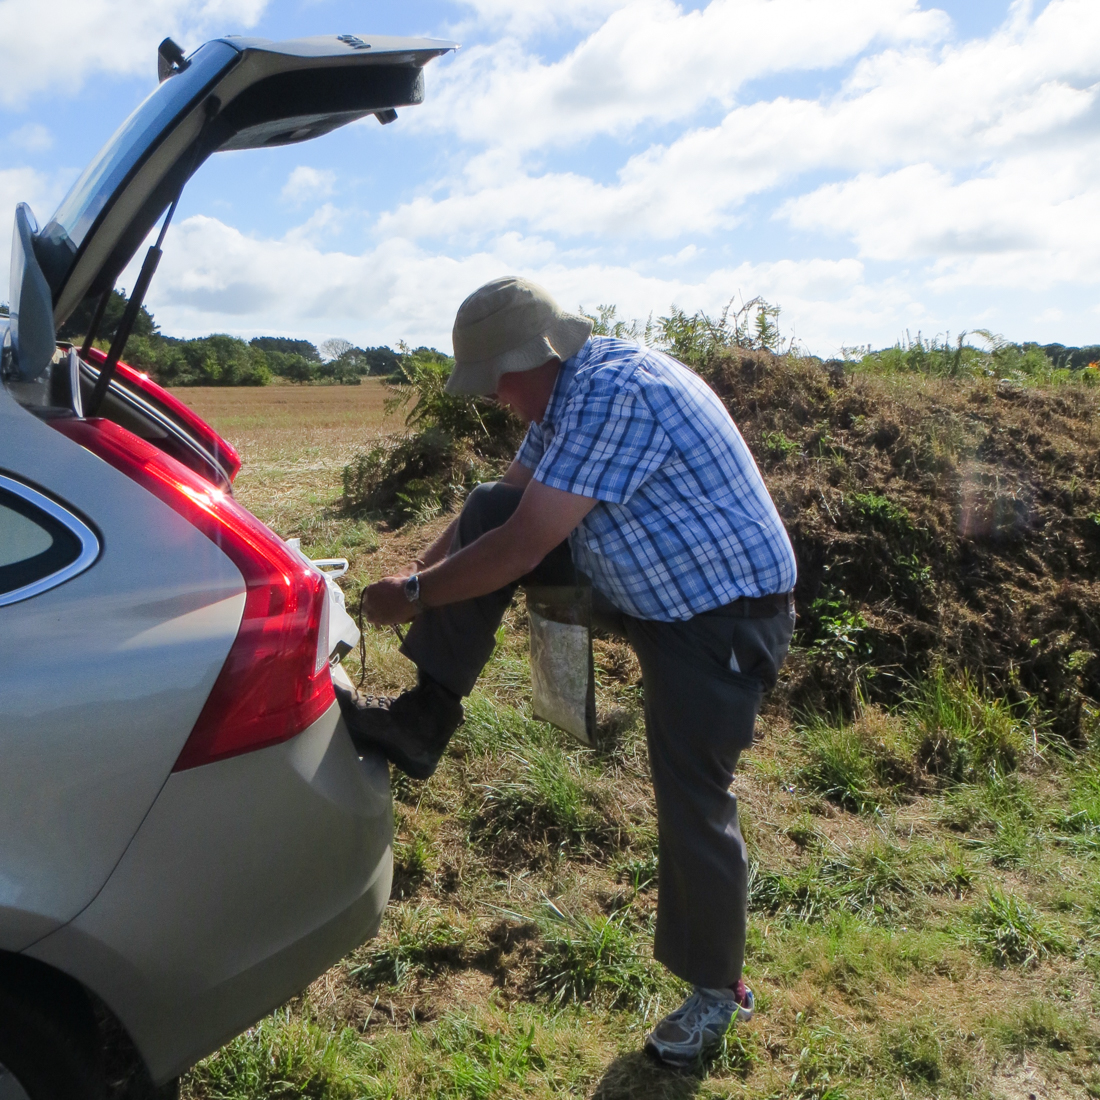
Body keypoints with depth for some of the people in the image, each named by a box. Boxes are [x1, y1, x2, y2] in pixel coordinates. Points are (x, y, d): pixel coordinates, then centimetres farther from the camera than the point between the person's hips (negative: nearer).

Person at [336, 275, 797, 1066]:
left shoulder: (617, 394, -28)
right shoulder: (571, 388, 2)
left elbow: (524, 547, -28)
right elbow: (508, 504, 12)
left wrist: (415, 596, -15)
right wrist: (418, 570, 5)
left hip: (720, 618, -9)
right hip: (642, 585, 9)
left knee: (692, 805, -3)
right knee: (485, 509, -3)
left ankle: (716, 990, 24)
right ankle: (421, 724, 2)